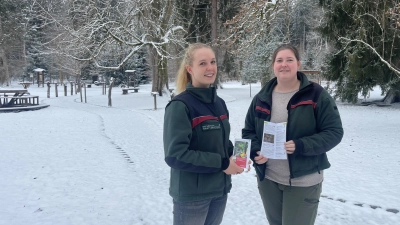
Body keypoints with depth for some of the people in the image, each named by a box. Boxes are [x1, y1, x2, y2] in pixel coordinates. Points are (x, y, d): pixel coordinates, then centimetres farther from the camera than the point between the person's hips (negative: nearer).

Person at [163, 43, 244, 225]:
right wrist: (221, 163, -19)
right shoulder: (180, 106, -16)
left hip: (219, 190, 7)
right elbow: (175, 155, -22)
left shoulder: (219, 103, 6)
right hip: (190, 195, -7)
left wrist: (232, 156, -4)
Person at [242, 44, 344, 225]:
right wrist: (255, 152, -9)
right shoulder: (261, 98, 3)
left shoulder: (316, 95, -10)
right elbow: (248, 131, 10)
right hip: (267, 179, 5)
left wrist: (300, 146, -24)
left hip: (303, 182, -4)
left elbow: (334, 132, -11)